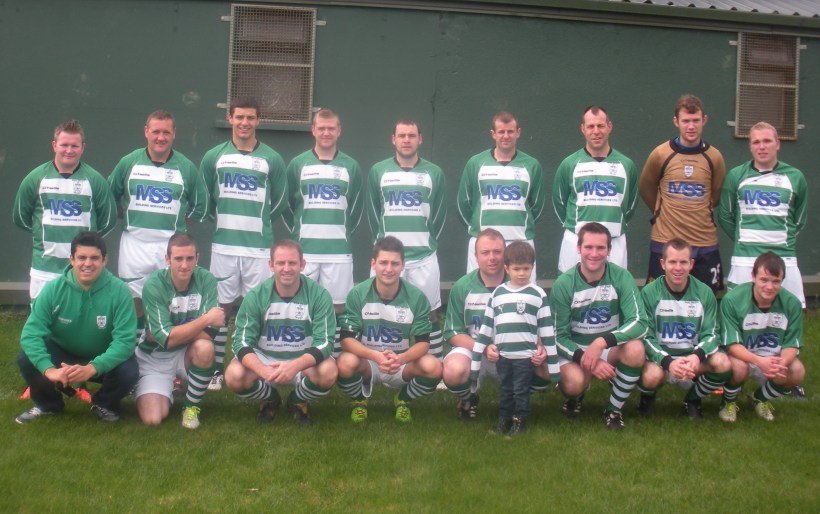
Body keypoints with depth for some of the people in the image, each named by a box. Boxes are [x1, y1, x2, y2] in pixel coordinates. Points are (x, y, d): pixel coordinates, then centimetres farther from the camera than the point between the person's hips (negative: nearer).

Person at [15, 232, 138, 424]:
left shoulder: (119, 291, -23)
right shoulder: (53, 289, -19)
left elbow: (125, 340, -28)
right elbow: (31, 333, -24)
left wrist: (92, 368, -44)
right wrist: (48, 369, -42)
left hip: (103, 360, -1)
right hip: (62, 354, 2)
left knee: (129, 371, -31)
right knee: (26, 359, -25)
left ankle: (104, 403, 6)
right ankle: (48, 404, 8)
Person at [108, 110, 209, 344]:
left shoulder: (186, 167, 2)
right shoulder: (129, 163, 3)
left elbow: (200, 206, 11)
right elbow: (110, 197, 13)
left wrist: (176, 219, 6)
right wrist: (127, 217, 7)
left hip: (172, 244, -1)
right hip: (134, 242, 1)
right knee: (133, 299, 6)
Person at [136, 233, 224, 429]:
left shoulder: (206, 280, -14)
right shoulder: (154, 285, -19)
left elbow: (208, 332, -20)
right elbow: (167, 339, -26)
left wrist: (173, 333, -22)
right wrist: (206, 319, -30)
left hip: (187, 354, 1)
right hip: (155, 358, -1)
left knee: (205, 347, -33)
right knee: (152, 419, -19)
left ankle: (191, 406, -8)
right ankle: (167, 390, 18)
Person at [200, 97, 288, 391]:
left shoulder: (271, 159, 2)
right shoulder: (214, 157, 5)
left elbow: (280, 201, 12)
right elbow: (204, 197, 16)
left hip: (259, 247, -1)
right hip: (223, 245, 1)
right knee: (221, 307, 5)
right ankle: (216, 370, 13)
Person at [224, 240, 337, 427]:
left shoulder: (319, 295, -15)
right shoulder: (256, 296, -12)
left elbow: (325, 342, -20)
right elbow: (242, 341, -16)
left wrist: (295, 366, -39)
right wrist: (262, 370, -38)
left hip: (304, 361, -1)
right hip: (264, 359, 1)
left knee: (328, 372, -32)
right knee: (234, 376, -28)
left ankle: (297, 401, 3)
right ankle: (270, 399, 8)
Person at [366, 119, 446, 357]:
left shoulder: (434, 173, 4)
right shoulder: (378, 171, 5)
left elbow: (439, 214, 11)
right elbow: (373, 213, 11)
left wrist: (427, 243, 11)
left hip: (424, 257, 0)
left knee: (429, 313, 4)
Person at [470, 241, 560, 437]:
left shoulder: (538, 294, -4)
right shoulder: (497, 293, 5)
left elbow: (547, 329, -2)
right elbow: (486, 327, 8)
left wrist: (552, 363, -4)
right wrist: (476, 360, 6)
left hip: (525, 355, -3)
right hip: (502, 355, 3)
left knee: (521, 391, 6)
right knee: (505, 390, 14)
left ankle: (520, 420, 22)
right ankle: (503, 417, 30)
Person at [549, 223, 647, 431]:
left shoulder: (621, 277, -12)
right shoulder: (564, 284, -13)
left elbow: (639, 323, -20)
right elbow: (559, 336, -10)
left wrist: (602, 342, -33)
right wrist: (587, 359, -26)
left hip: (612, 349, 1)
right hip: (575, 350, -1)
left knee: (635, 350, -32)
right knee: (573, 382, -33)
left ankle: (614, 409, -6)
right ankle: (575, 396, 9)